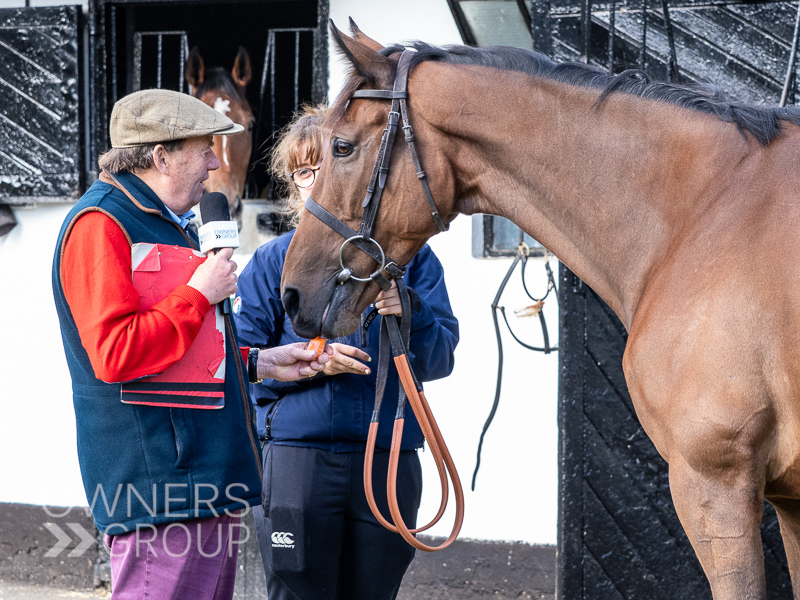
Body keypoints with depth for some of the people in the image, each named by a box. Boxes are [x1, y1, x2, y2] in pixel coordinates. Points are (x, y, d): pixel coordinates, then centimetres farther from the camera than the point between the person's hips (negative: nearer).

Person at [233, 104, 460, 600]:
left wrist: (410, 315, -18)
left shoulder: (408, 255, 8)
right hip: (297, 459, -2)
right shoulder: (275, 261, 4)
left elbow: (440, 361, 2)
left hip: (388, 461, 2)